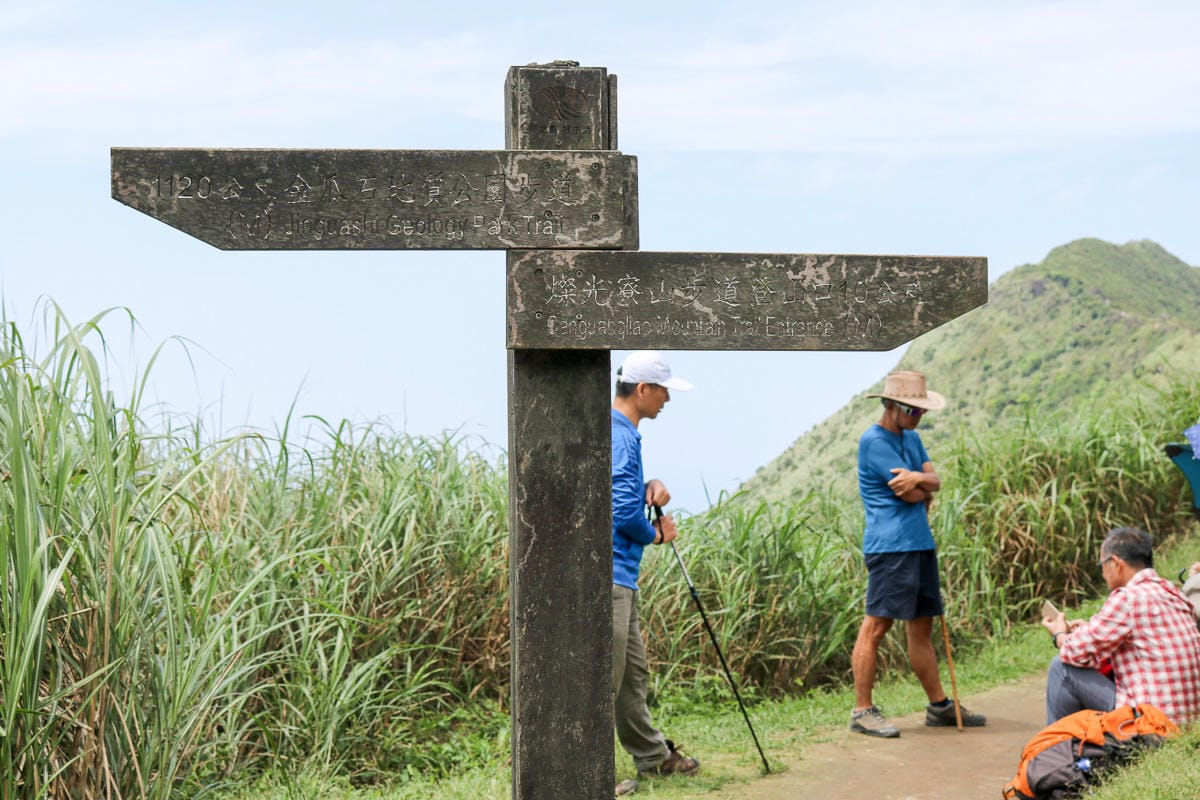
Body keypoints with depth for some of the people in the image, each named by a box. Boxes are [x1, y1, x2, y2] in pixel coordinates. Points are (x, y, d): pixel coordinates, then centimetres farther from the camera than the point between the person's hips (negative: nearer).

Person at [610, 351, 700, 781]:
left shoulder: (622, 431, 15)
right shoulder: (619, 436, -17)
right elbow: (624, 512, -22)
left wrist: (650, 487, 7)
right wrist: (656, 534, -2)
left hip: (620, 574, 11)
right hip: (608, 574, -11)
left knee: (633, 673, 19)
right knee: (603, 677, -8)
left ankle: (653, 756, 30)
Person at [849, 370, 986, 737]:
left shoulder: (911, 437, 19)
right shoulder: (874, 441, -11)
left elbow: (935, 481, 9)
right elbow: (911, 493, -14)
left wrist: (920, 479, -13)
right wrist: (924, 489, 7)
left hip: (920, 543, 9)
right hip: (890, 545, -9)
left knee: (921, 626, 14)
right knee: (876, 625, -8)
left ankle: (939, 706, 20)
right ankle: (862, 711, -5)